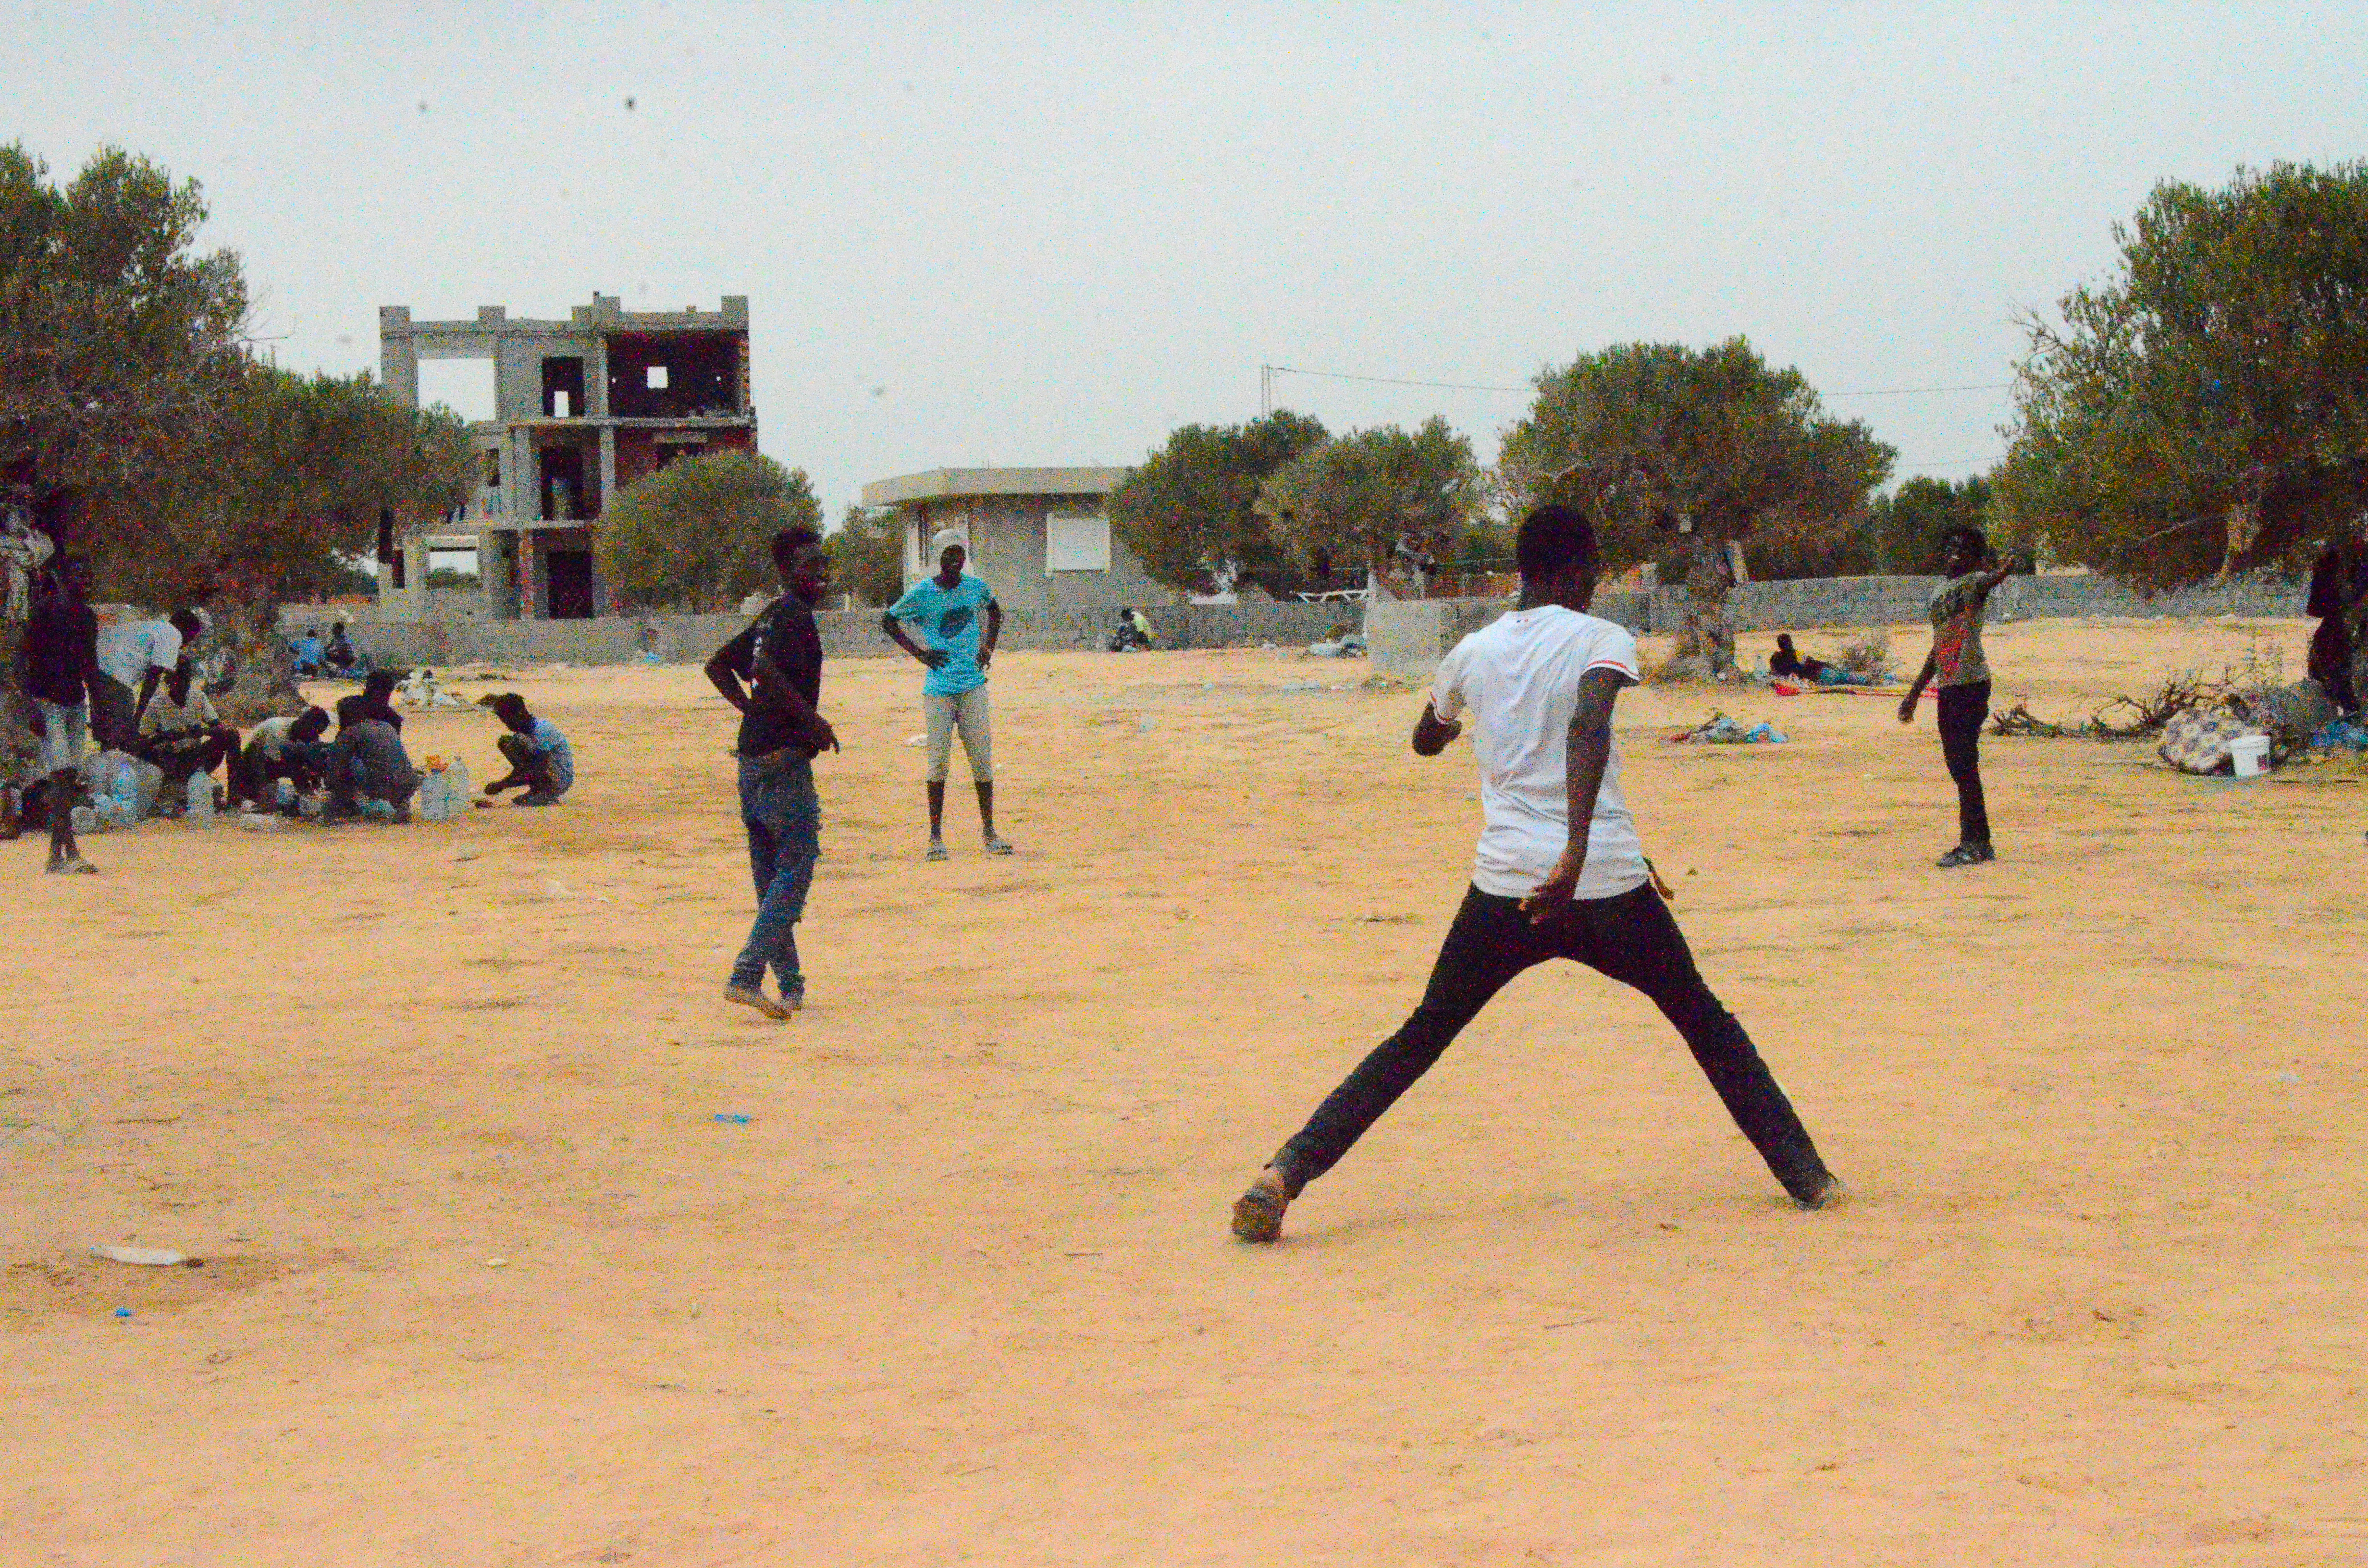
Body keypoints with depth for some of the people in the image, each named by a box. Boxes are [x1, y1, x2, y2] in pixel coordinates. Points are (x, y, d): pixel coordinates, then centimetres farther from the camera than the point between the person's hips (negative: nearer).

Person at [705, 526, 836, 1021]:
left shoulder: (771, 616, 17)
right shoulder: (794, 613, -12)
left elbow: (718, 665, 23)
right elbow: (765, 668, -27)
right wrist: (812, 719, -21)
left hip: (752, 758, 10)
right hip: (783, 758, -10)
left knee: (771, 877, 12)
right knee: (795, 871, -8)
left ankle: (790, 986, 18)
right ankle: (746, 976, -17)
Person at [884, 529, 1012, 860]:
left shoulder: (977, 587, 6)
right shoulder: (922, 592, -4)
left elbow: (995, 613, 26)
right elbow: (888, 621, 5)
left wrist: (988, 647, 12)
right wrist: (919, 652, -3)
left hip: (973, 685, 3)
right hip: (938, 688, -3)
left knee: (983, 759, 0)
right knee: (939, 762, -4)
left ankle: (990, 832, 7)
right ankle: (936, 836, 2)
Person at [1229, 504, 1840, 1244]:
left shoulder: (1472, 653, 10)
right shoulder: (1601, 640, -2)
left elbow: (1425, 742, 29)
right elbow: (1588, 726, -24)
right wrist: (1576, 852, -32)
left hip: (1505, 886, 3)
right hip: (1608, 880, -2)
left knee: (1420, 1038, 11)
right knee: (1703, 1019, 19)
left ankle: (1284, 1174, -3)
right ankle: (1804, 1173, 21)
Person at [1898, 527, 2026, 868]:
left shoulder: (1974, 583, -3)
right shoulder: (1940, 592, 20)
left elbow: (1991, 579, -28)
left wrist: (2005, 570, -48)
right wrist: (1915, 693, 28)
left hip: (1970, 683, -8)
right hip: (1947, 687, 9)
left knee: (1965, 765, -11)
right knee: (1958, 767, 11)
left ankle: (1976, 843, -8)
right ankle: (1975, 843, 17)